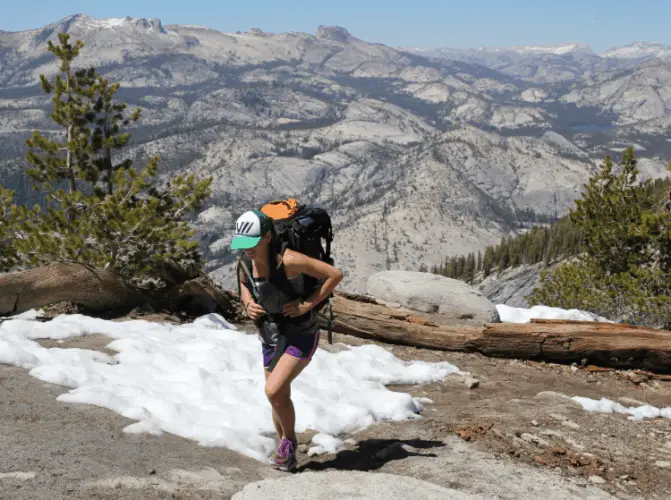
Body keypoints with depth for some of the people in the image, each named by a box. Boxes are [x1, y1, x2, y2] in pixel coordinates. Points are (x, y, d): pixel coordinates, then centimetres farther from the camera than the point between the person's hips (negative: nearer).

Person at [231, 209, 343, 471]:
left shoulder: (288, 260, -26)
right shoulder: (245, 264, -7)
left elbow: (335, 274, -20)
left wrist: (308, 304, -20)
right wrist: (248, 303, -3)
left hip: (301, 336, -6)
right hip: (271, 338, 6)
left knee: (274, 391, -18)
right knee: (280, 398, 14)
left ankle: (289, 440, 8)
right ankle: (287, 454, 33)